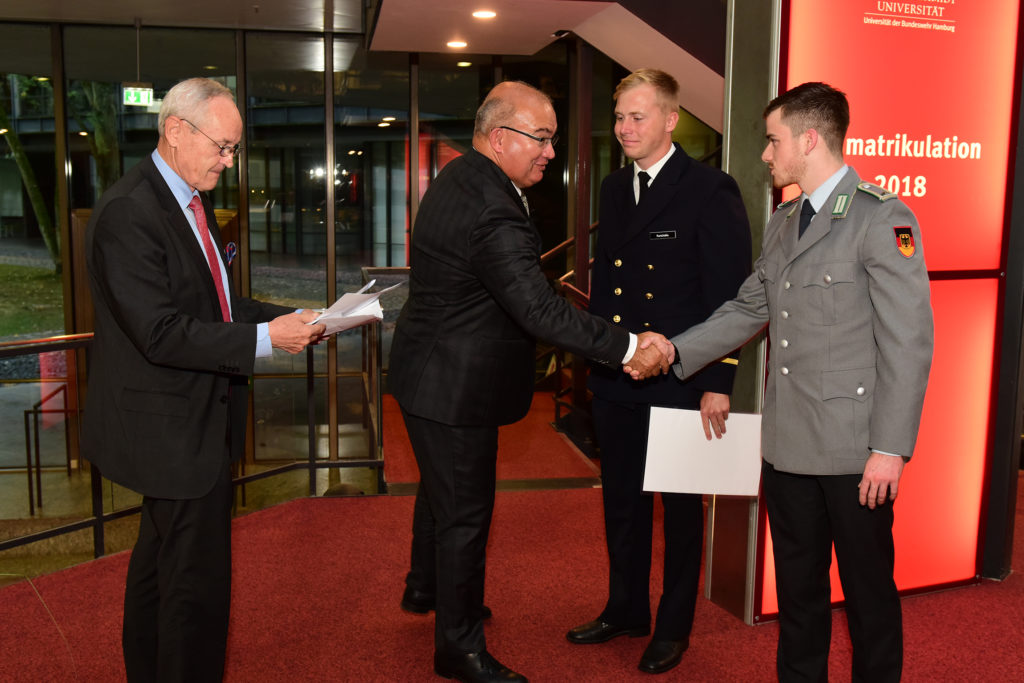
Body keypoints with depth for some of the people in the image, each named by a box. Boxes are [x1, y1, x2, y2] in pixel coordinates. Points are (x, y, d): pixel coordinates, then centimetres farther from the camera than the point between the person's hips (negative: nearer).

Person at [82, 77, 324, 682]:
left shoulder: (191, 200, 11)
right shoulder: (128, 212, -21)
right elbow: (161, 333, -25)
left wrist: (291, 318, 1)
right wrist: (264, 338, -26)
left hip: (185, 420, 11)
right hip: (174, 427, -11)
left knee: (161, 555, 24)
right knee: (199, 578, -1)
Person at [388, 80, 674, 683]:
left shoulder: (458, 177, 5)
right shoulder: (493, 214, -30)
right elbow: (540, 311, -35)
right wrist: (629, 346, -33)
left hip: (432, 375, 11)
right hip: (455, 388, -11)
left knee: (442, 486, 28)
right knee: (465, 514, 3)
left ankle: (426, 583, 51)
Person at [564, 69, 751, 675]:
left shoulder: (711, 190, -11)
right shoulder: (615, 187, 10)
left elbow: (731, 295, -13)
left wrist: (718, 384, -16)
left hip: (680, 382, -6)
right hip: (615, 379, 6)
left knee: (681, 508, 11)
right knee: (622, 502, 18)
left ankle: (675, 626, 28)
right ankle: (625, 609, 37)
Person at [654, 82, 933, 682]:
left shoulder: (881, 218, -12)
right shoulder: (782, 223, 14)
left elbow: (908, 340, -15)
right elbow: (748, 309, 17)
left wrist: (891, 448, -17)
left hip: (856, 453, -7)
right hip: (789, 447, 7)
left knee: (869, 595, 9)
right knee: (797, 592, 18)